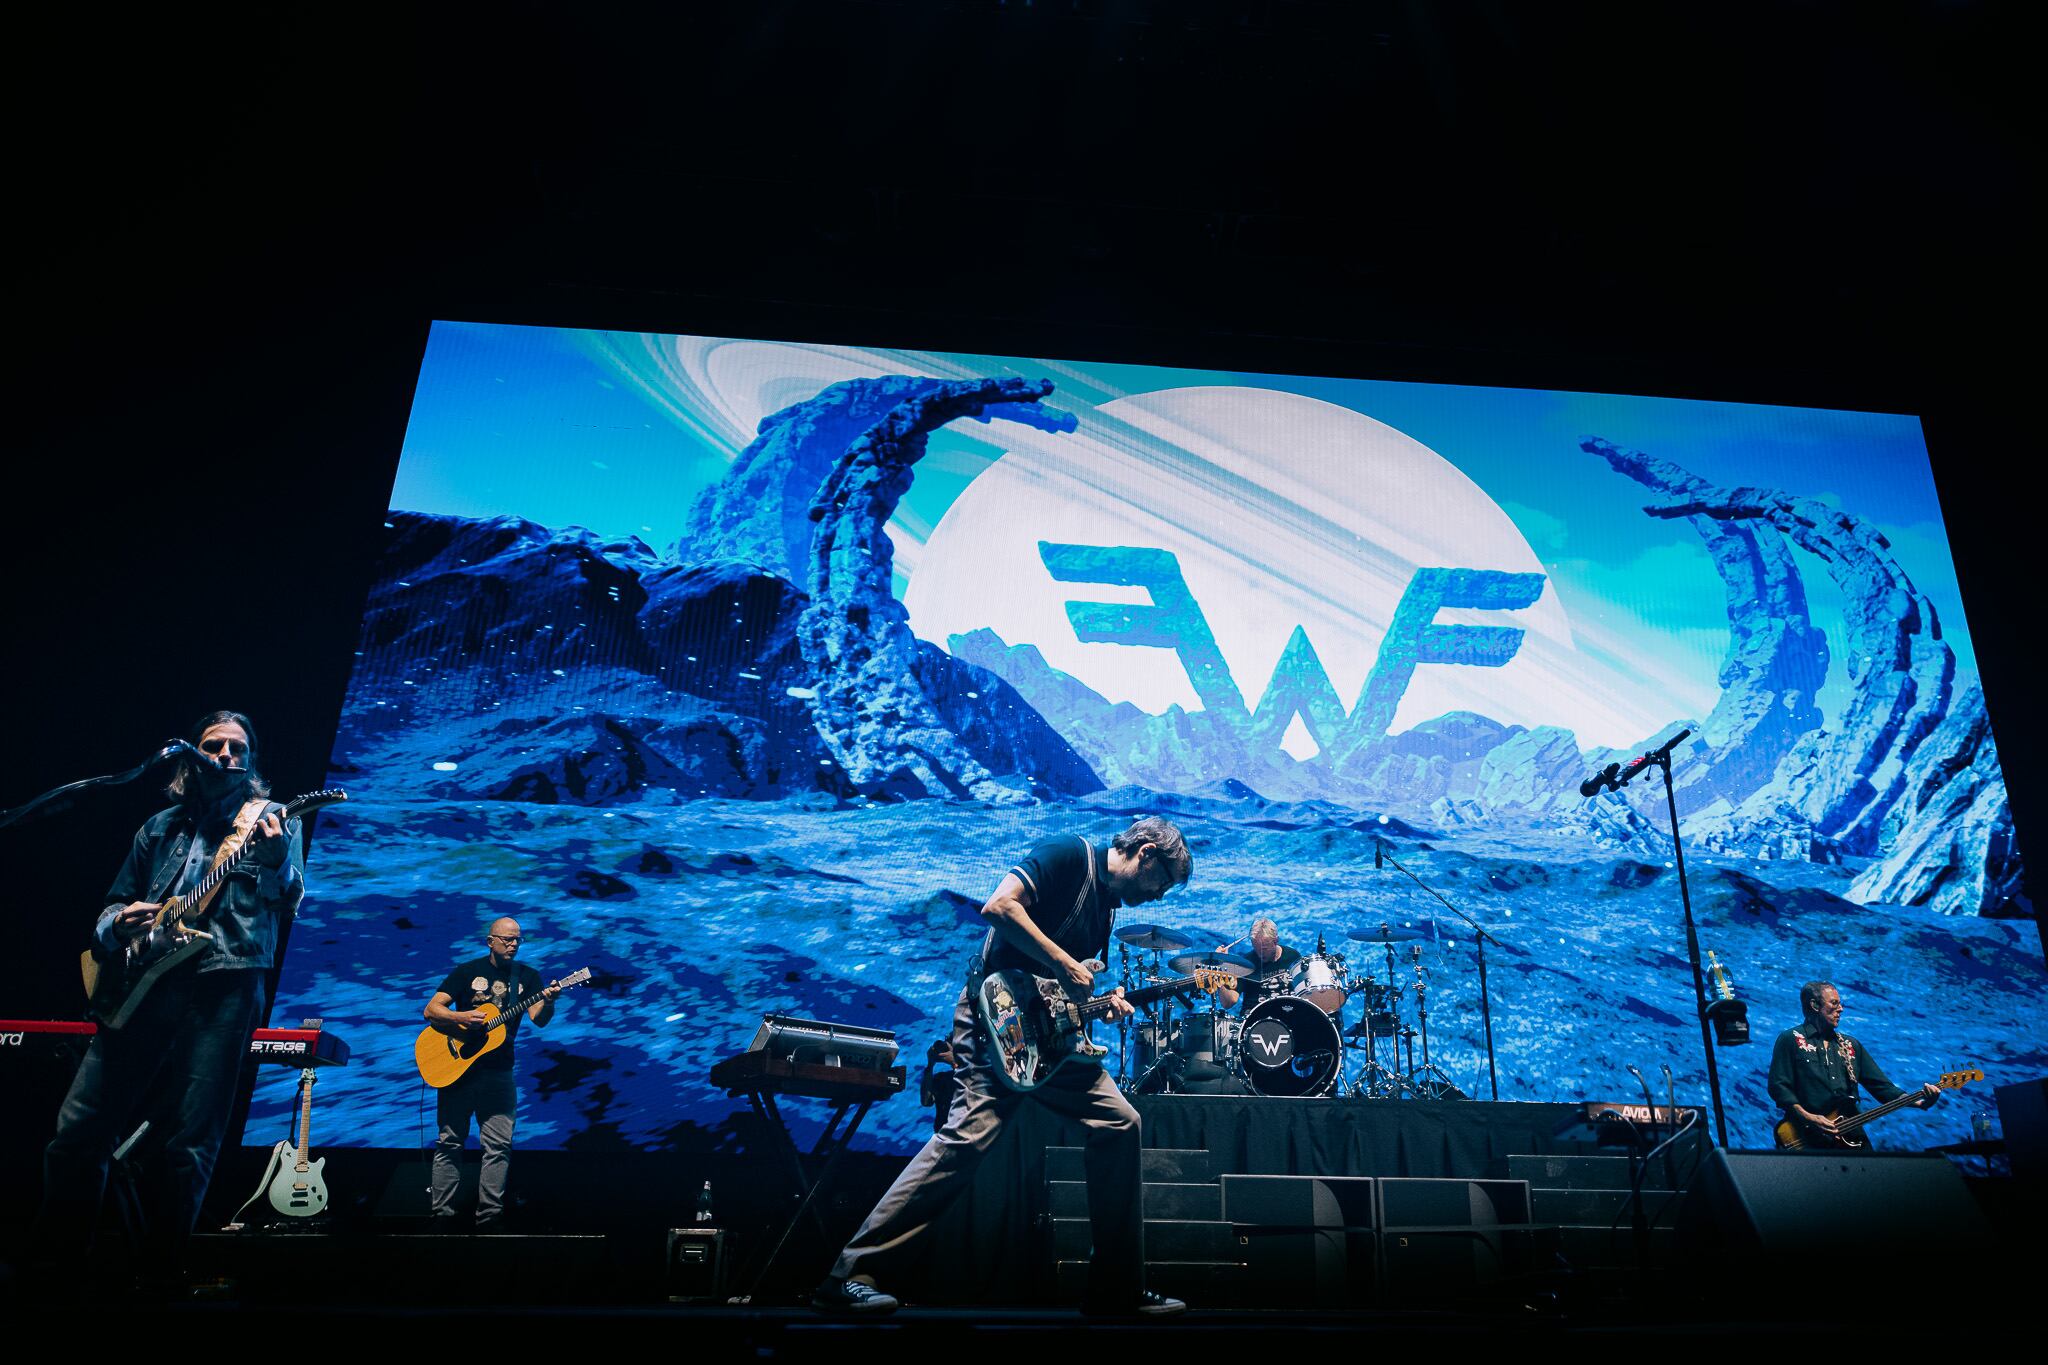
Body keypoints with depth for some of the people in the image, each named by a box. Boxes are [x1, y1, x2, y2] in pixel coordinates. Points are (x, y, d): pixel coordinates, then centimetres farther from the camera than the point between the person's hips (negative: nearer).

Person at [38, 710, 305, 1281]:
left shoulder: (272, 820, 8)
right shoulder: (160, 828, 19)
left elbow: (288, 902, -5)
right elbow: (112, 905, 24)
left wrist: (275, 859, -27)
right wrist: (117, 924, -1)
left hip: (224, 988, -4)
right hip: (142, 985, 4)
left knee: (185, 1144, -4)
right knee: (78, 1130, 1)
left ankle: (160, 1271, 9)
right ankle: (55, 1260, 17)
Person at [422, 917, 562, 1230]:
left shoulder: (527, 976, 4)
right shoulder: (468, 971, 1)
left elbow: (538, 1019, -8)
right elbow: (430, 1010, -3)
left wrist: (548, 1001, -31)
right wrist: (462, 1017, -21)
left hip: (498, 1072, 1)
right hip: (456, 1066, -1)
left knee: (499, 1146, -2)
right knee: (449, 1142, 4)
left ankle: (489, 1218, 4)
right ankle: (440, 1215, 12)